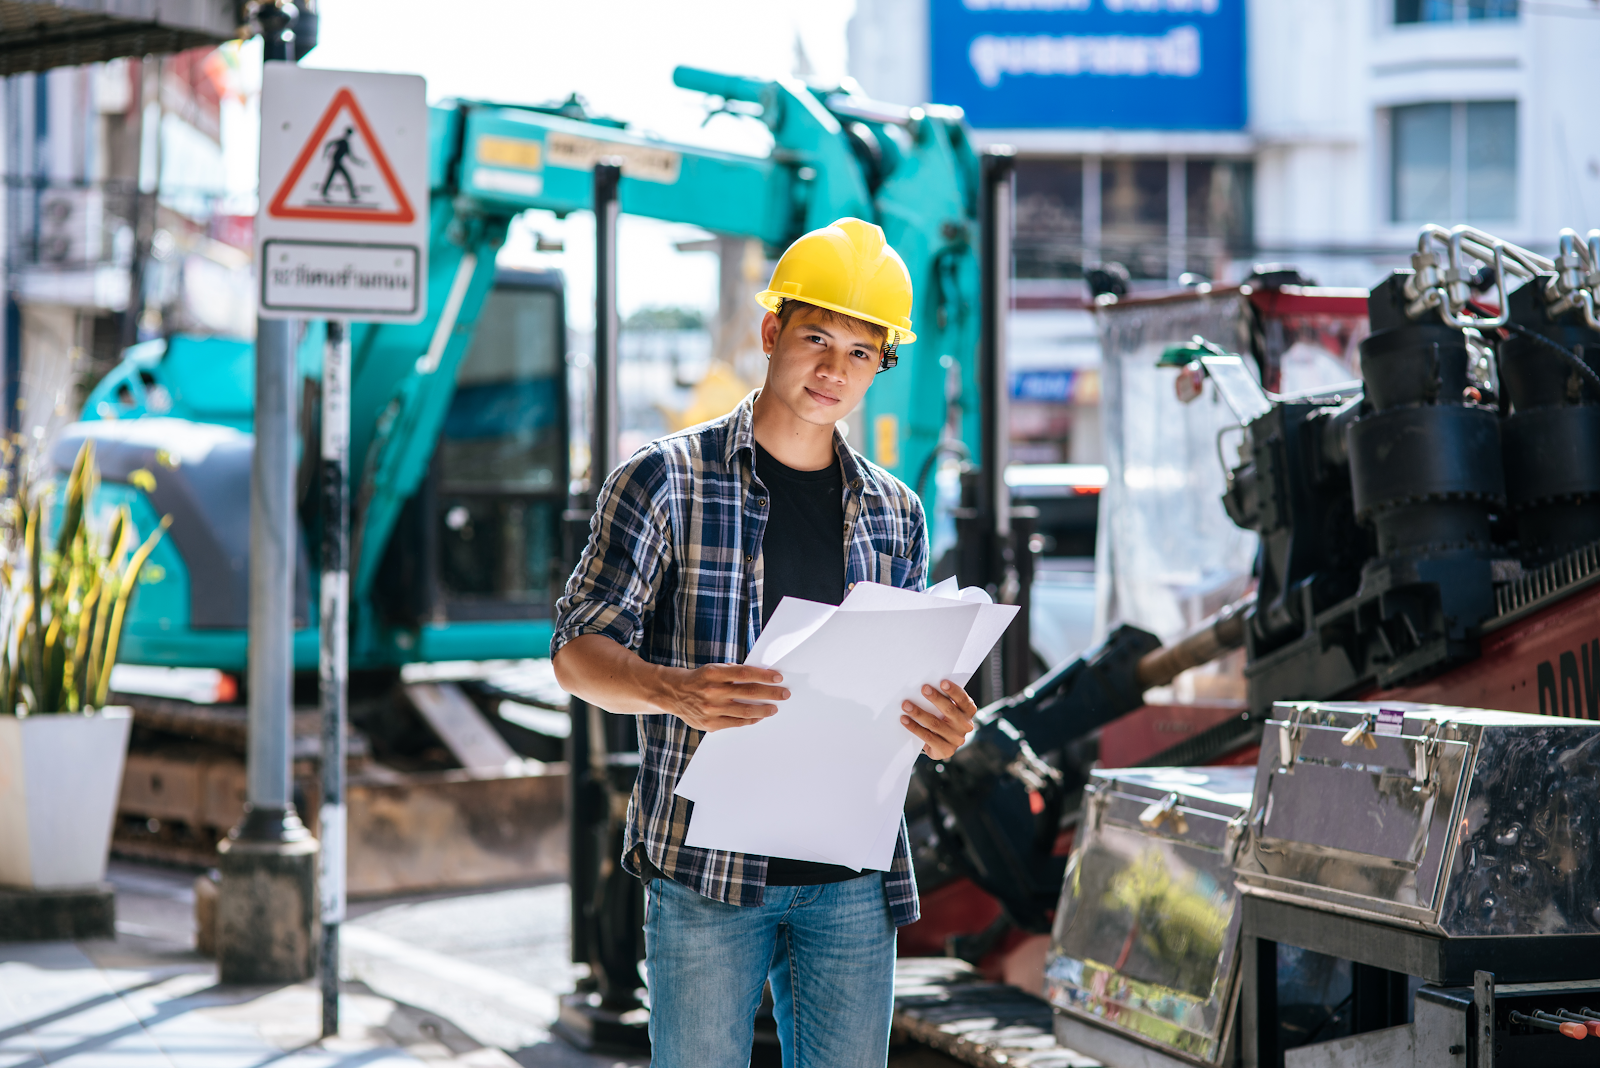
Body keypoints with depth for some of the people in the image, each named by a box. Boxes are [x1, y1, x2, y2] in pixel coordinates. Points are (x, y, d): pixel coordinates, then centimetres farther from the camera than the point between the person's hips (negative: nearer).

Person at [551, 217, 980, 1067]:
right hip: (706, 866, -4)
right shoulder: (666, 480, -1)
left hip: (850, 877, 4)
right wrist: (676, 692, -25)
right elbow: (578, 650, -4)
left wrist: (937, 730, -5)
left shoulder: (895, 514, 12)